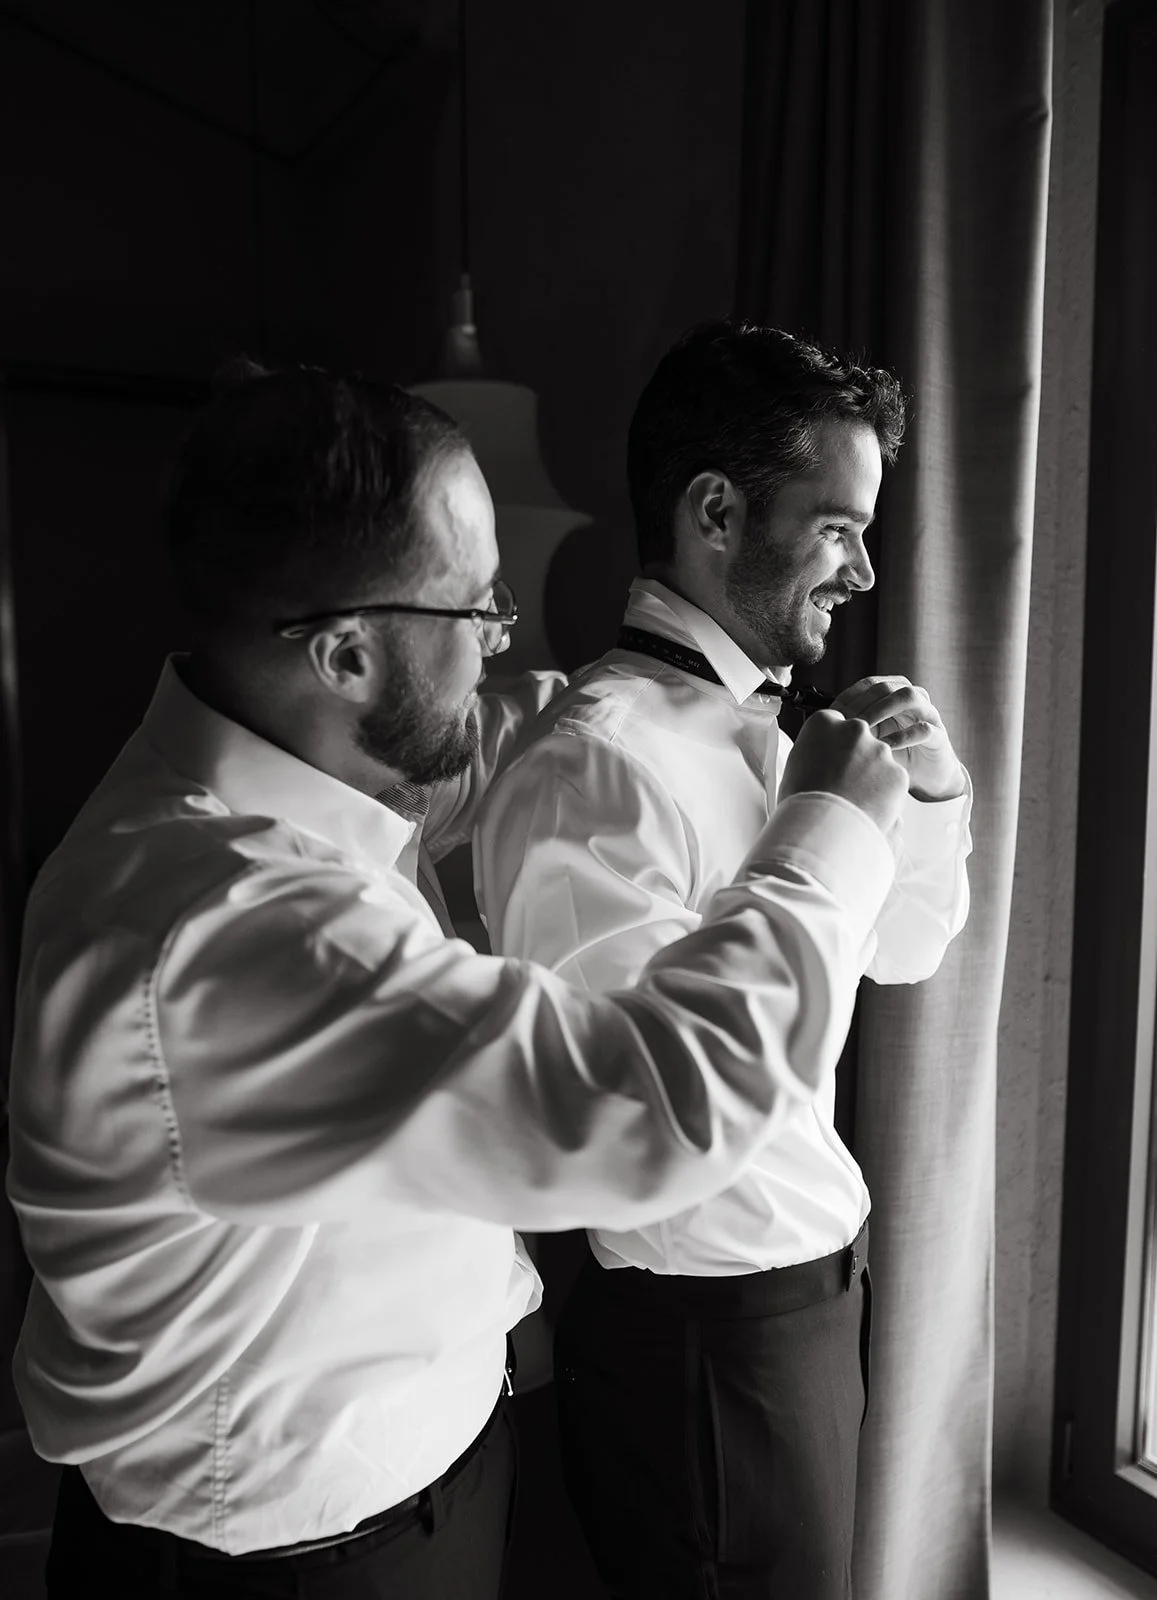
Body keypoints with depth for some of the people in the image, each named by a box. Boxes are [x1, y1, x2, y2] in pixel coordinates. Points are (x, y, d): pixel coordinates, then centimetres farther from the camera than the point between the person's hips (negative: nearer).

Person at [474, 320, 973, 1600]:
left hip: (811, 1280, 8)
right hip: (701, 1326, -8)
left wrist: (930, 794, -6)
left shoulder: (761, 727, 1)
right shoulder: (593, 765, -25)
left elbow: (903, 953, 11)